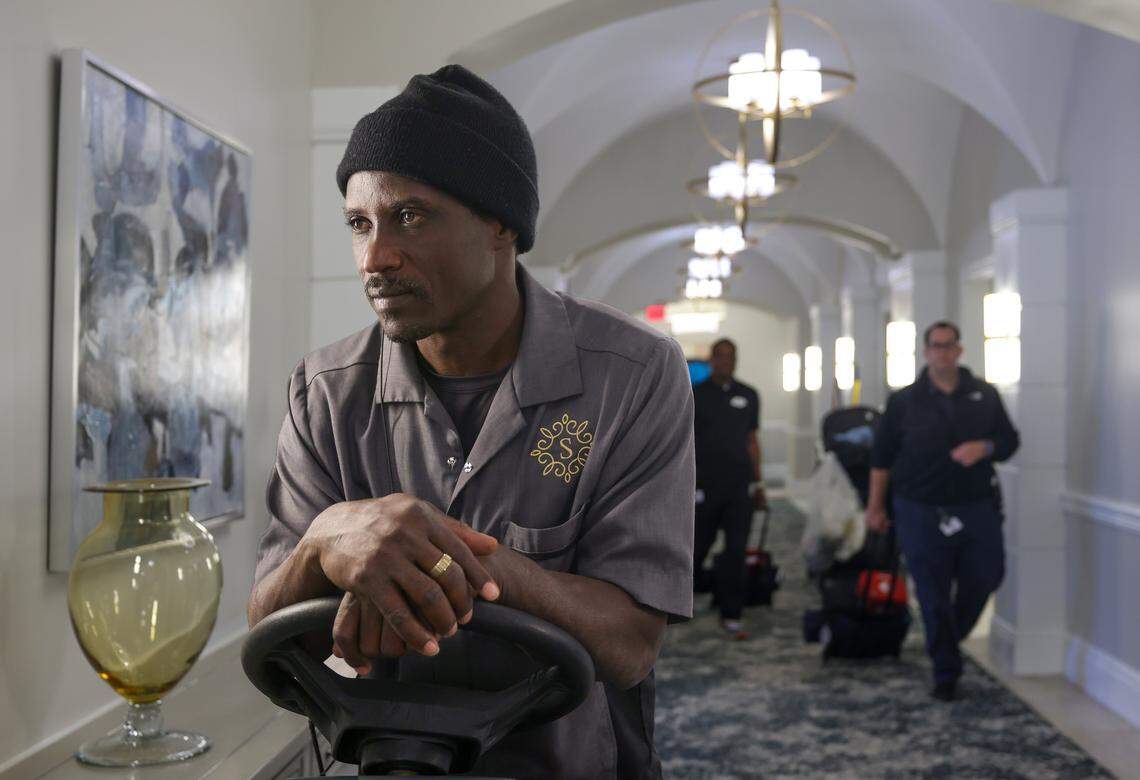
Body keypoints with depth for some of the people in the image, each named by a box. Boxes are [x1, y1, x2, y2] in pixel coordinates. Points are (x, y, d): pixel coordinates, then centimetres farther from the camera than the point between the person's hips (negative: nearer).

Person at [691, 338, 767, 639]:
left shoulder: (749, 396, 12)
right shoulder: (695, 395, 1)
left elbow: (752, 441, 16)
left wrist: (758, 484, 13)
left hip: (739, 486, 3)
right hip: (705, 486, -3)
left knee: (736, 551, 0)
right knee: (696, 548, 5)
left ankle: (730, 615, 7)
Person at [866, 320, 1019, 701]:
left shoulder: (985, 395, 7)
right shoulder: (904, 401, 2)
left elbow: (1010, 440, 10)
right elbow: (882, 456, 5)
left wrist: (983, 447, -12)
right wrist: (875, 505, 5)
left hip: (977, 508, 2)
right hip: (922, 512, -2)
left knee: (984, 577, 7)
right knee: (934, 596, 1)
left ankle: (950, 637, 36)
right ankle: (946, 673, 15)